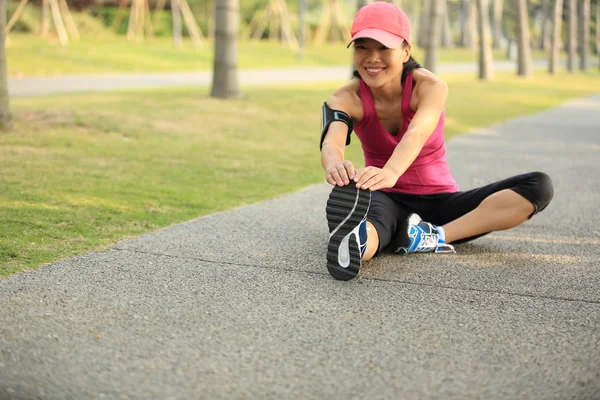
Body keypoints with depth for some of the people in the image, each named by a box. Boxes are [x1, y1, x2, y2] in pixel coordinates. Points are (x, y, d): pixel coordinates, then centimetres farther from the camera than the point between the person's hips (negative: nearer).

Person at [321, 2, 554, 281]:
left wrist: (390, 172, -61)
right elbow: (331, 143, -33)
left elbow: (417, 133, -37)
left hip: (439, 202, 1)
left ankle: (435, 236, -34)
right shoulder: (346, 99, -10)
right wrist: (336, 166, -60)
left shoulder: (430, 87, -14)